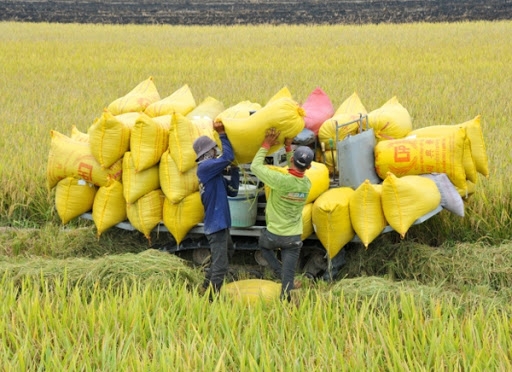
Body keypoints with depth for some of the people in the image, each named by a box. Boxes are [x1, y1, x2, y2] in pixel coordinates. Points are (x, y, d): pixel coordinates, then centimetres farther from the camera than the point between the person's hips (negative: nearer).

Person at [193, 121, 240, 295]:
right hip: (216, 224, -10)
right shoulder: (205, 167, -15)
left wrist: (234, 169, 5)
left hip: (221, 223, 10)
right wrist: (222, 133, -12)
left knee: (219, 261, 26)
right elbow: (228, 156, -22)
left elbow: (232, 191, 11)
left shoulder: (215, 173, 14)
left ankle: (206, 290, 36)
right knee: (220, 266, -7)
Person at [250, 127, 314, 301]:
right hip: (294, 238, 3)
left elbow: (255, 166, -15)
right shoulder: (307, 184, -9)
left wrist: (266, 145, -6)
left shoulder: (281, 181, -25)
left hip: (274, 235, -3)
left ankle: (279, 272, 19)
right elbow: (296, 173, 14)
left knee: (263, 244, 33)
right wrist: (288, 148, 13)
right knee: (288, 277, 8)